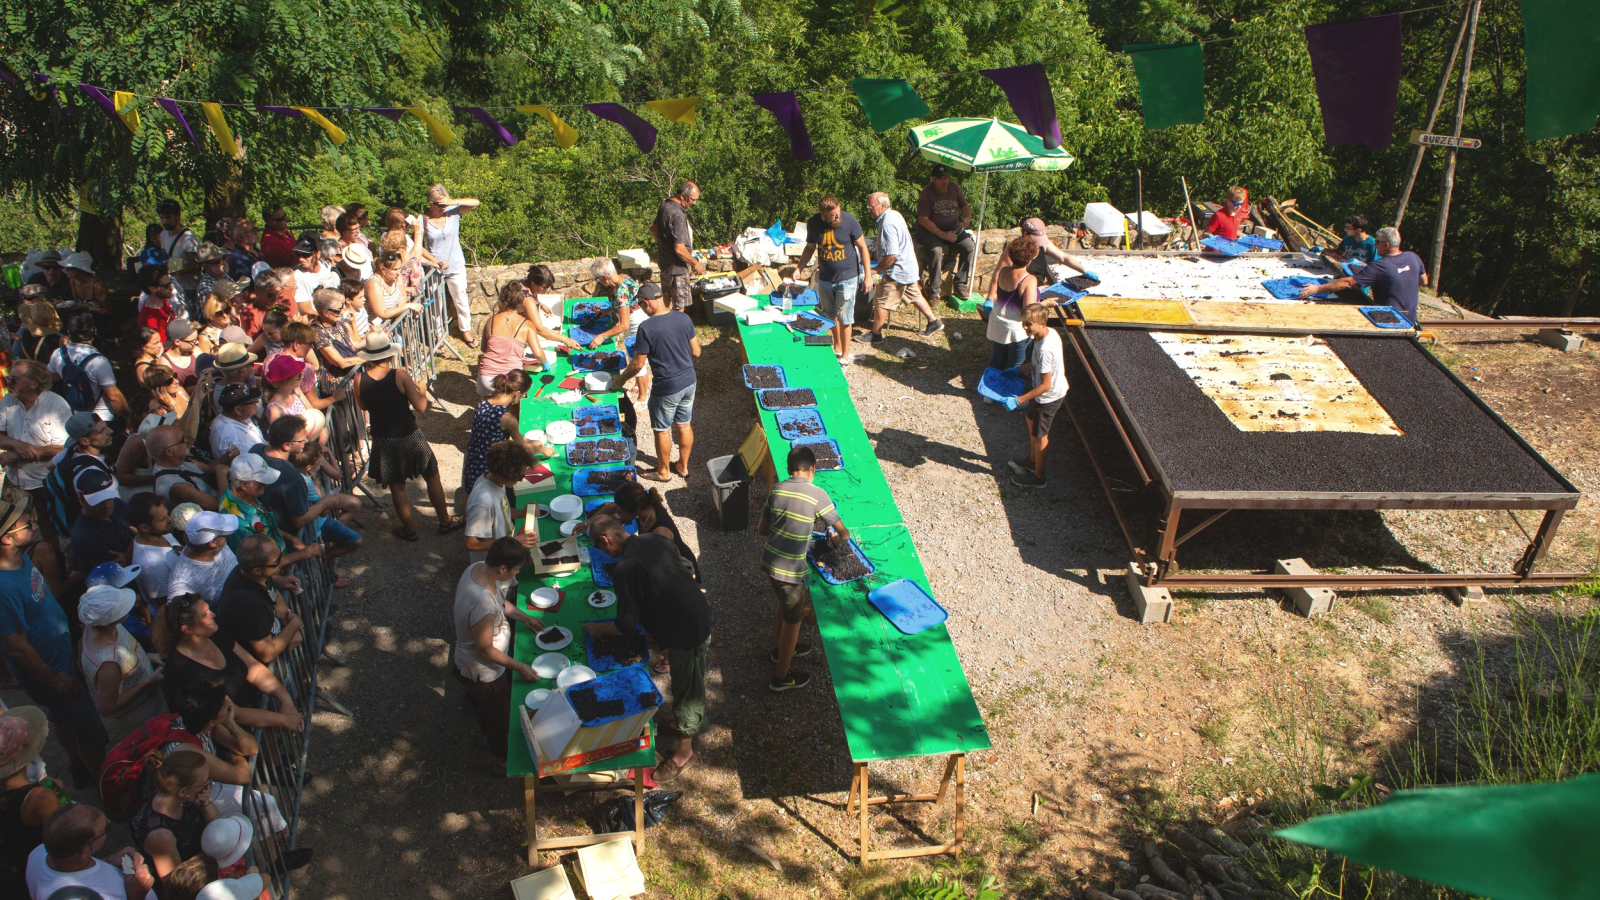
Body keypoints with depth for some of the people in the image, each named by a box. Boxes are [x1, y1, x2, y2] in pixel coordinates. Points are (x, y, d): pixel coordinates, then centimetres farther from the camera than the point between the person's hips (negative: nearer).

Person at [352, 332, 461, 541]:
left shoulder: (360, 380, -12)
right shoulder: (400, 375, -20)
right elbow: (421, 407, -20)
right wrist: (421, 390, 2)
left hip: (382, 441, 3)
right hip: (408, 437, -2)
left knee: (396, 486, 19)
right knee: (432, 478, 18)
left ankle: (409, 529, 31)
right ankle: (445, 522, 31)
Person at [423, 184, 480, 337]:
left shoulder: (453, 212, -8)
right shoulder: (424, 220, -12)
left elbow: (475, 203, -15)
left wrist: (454, 202, -28)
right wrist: (436, 260, -20)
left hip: (456, 267, 1)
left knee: (461, 299, 13)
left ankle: (465, 329, 32)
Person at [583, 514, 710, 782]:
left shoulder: (625, 569, -24)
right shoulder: (656, 540, -1)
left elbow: (626, 625, -18)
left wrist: (598, 628, 3)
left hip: (685, 632, -8)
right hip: (700, 616, 9)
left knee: (686, 687, 11)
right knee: (692, 682, 29)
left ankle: (685, 749, 30)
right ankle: (695, 722, 52)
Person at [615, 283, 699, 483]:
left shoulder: (647, 328, -21)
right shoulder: (683, 318, -5)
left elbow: (638, 364, -14)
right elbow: (696, 352, 3)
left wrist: (621, 379, 4)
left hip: (667, 388, -6)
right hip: (689, 382, 6)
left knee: (662, 430, 14)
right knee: (684, 425, 21)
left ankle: (663, 471, 31)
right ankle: (683, 466, 37)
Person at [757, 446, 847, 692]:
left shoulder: (776, 489, 1)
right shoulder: (818, 495, -15)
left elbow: (762, 529, 9)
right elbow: (844, 533, -7)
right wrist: (837, 539, 15)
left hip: (769, 559, 6)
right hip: (790, 569, -6)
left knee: (785, 603, 31)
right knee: (793, 617, 14)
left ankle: (783, 649, 54)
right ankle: (781, 677, 28)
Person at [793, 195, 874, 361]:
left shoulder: (849, 220, -16)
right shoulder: (813, 223, -6)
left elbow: (862, 247, -7)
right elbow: (810, 248, 11)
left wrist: (868, 276, -8)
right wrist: (799, 268, -1)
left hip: (847, 278, -4)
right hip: (825, 278, 4)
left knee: (844, 319, 0)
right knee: (831, 316, 17)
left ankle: (845, 356, 13)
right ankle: (837, 348, 36)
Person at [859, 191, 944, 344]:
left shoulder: (887, 224, -26)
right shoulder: (895, 214, 6)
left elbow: (892, 255, -30)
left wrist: (877, 269, -17)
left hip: (897, 271, -10)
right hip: (908, 267, 10)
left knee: (881, 302, 0)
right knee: (914, 295, 22)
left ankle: (875, 334, 10)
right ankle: (934, 322, 31)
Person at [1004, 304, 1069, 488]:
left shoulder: (1044, 349, -36)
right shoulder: (1050, 332, -8)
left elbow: (1045, 385, -31)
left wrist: (1019, 400, -29)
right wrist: (1030, 366, 16)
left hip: (1049, 397, -9)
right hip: (1058, 389, 9)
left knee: (1039, 435, 10)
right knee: (1032, 421, 28)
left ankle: (1038, 476, 30)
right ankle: (1032, 461, 50)